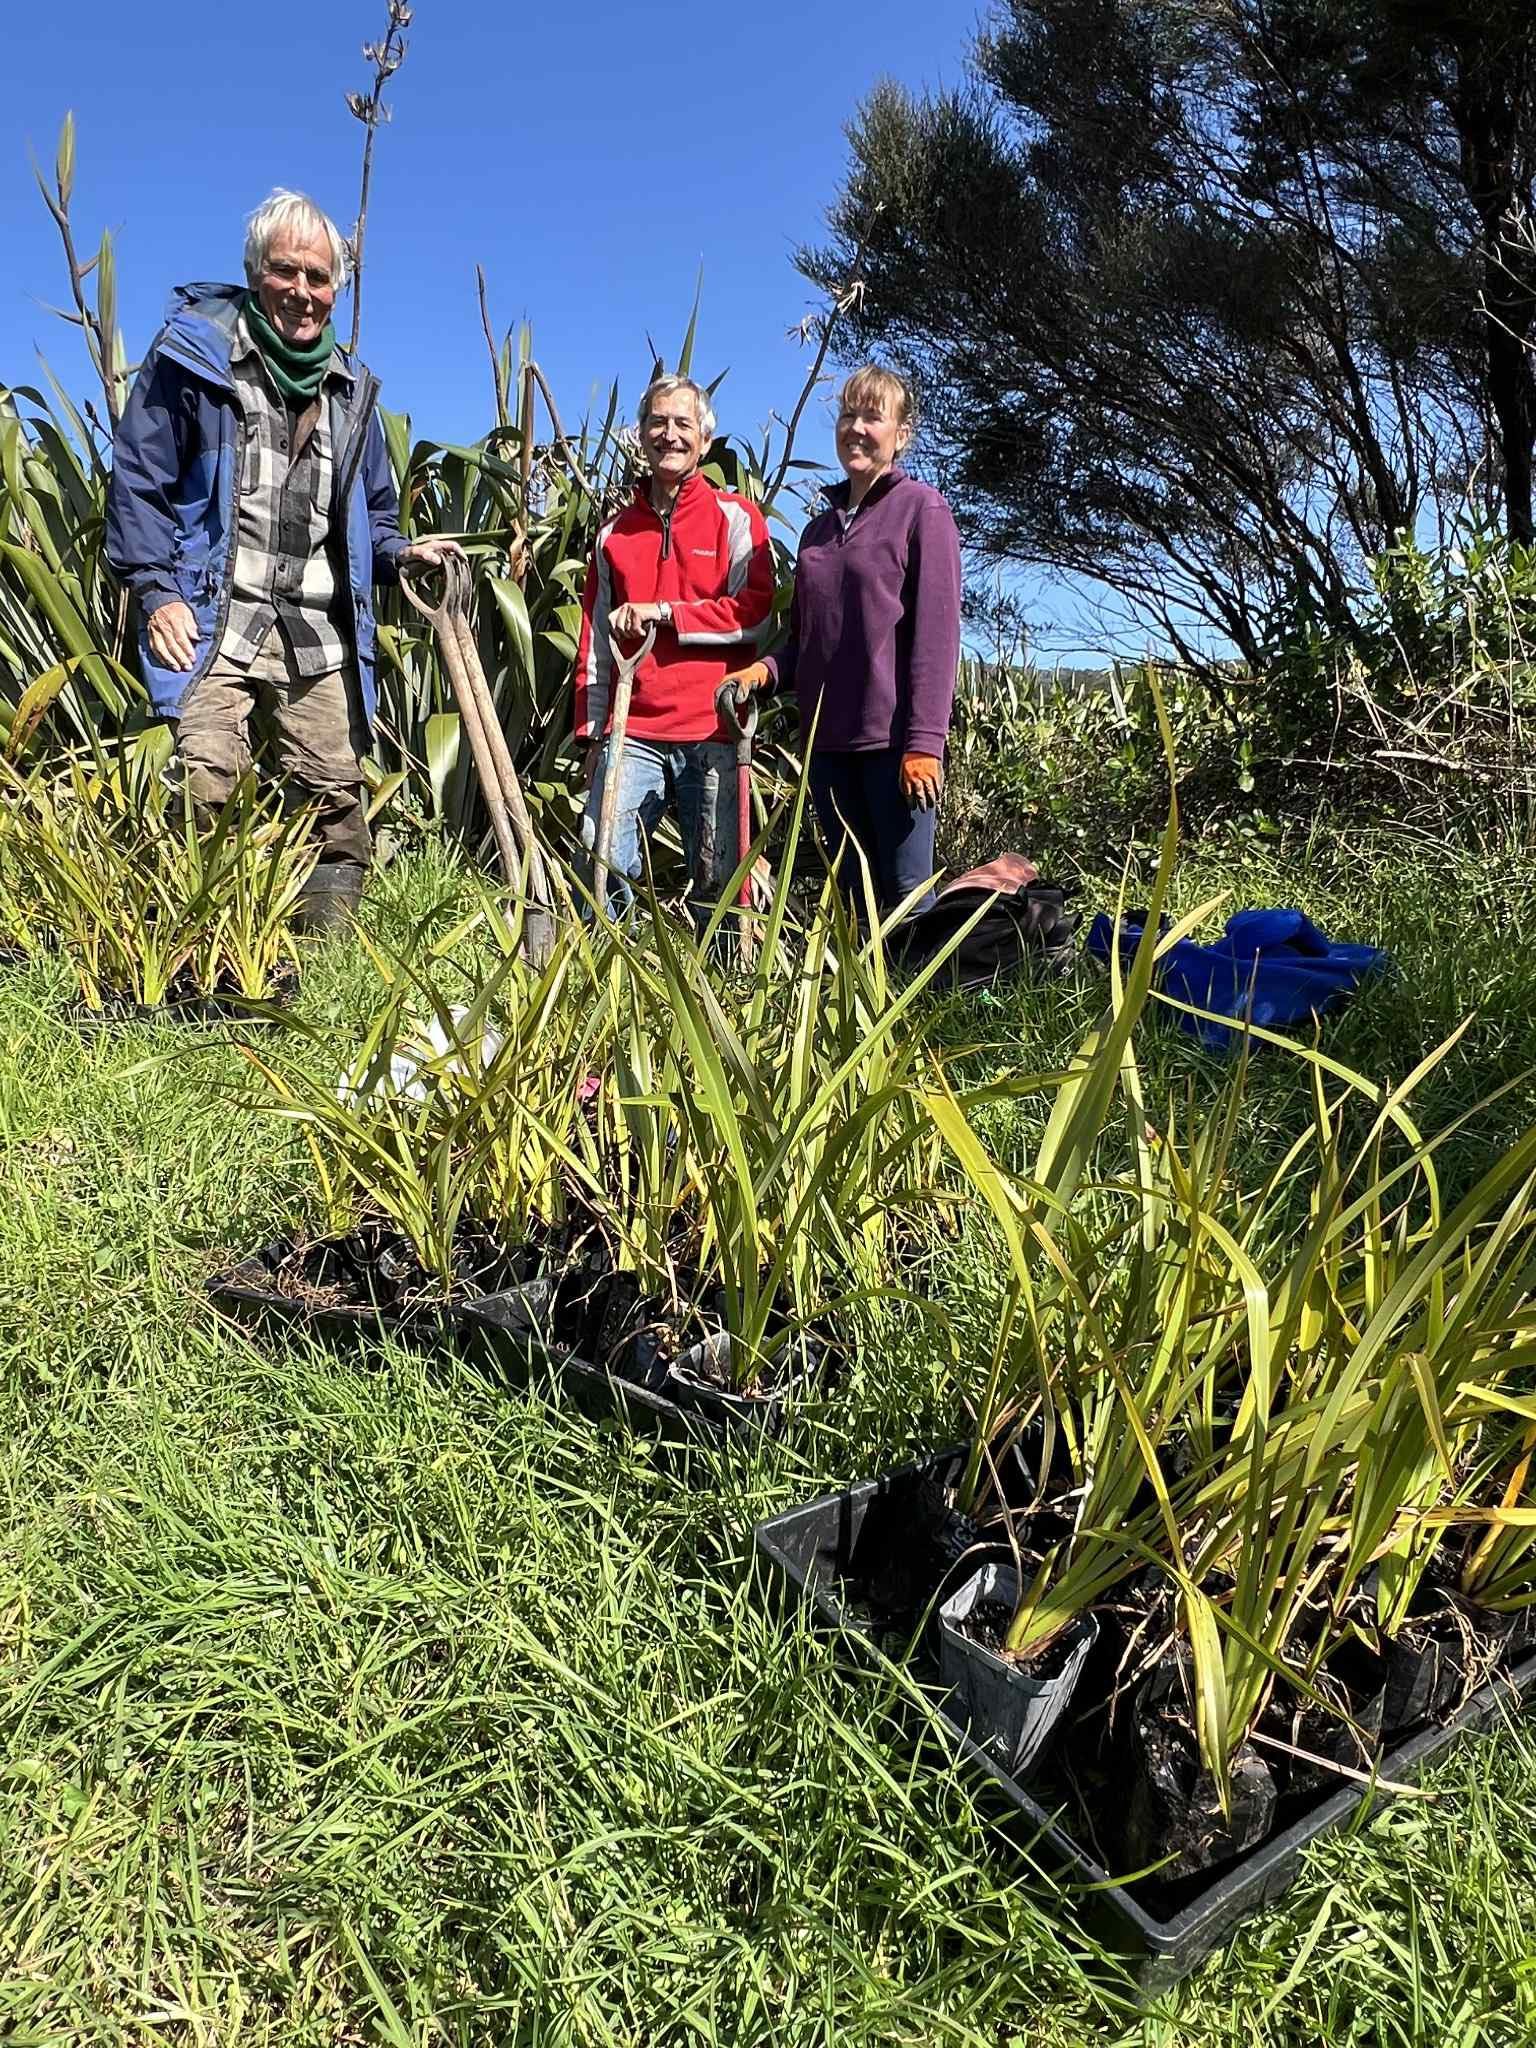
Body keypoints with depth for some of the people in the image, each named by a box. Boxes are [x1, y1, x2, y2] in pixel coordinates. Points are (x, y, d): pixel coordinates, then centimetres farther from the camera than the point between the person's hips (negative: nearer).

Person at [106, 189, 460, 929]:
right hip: (215, 615, -4)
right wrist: (156, 590, -10)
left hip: (320, 632, 5)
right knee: (205, 783, -18)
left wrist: (400, 554, 5)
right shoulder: (193, 353, 4)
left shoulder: (351, 389, 19)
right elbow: (139, 479, 1)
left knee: (335, 792, 2)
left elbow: (371, 513, 27)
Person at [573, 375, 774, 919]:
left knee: (716, 879, -2)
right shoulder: (616, 531, 18)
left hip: (713, 734, -3)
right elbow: (595, 642, 18)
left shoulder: (736, 517, 7)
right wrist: (592, 733, 13)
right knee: (601, 866, -6)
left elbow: (756, 614, -5)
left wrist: (662, 612, -8)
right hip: (632, 732, 3)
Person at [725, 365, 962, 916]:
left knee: (905, 891, -7)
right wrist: (766, 669, 0)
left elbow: (937, 630, -9)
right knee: (852, 893, 10)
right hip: (827, 742, 6)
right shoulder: (820, 528, 19)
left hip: (893, 739, -6)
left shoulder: (922, 508, 0)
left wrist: (925, 741, -17)